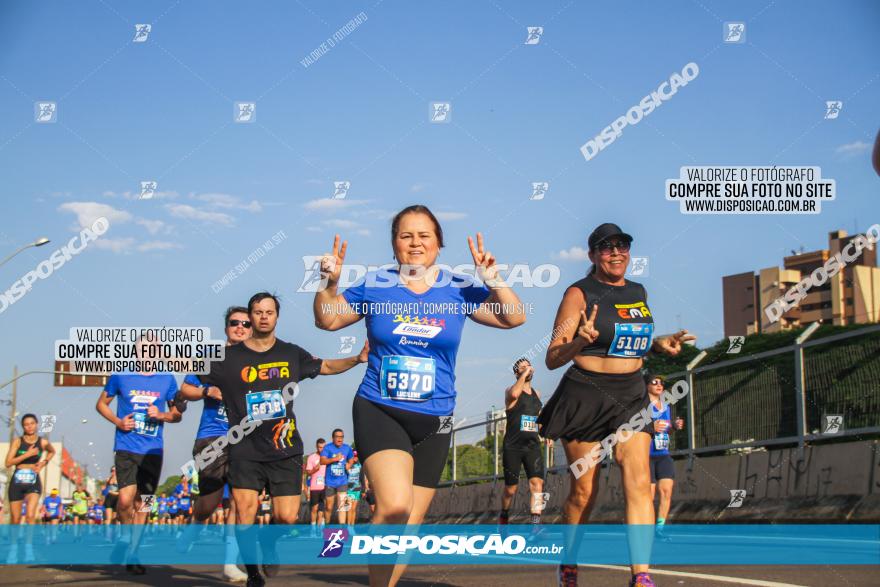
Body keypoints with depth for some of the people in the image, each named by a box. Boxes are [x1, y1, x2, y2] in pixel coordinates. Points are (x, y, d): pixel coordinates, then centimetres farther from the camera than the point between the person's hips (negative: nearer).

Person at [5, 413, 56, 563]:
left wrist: (43, 463, 6)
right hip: (17, 482, 0)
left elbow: (52, 452, 24)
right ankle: (13, 550, 24)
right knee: (15, 520, 8)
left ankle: (28, 548, -12)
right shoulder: (17, 441, -4)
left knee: (30, 516, -20)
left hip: (34, 483, 0)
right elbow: (8, 463, -12)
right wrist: (27, 454, -19)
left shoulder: (43, 442, 1)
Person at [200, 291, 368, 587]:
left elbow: (326, 366, 25)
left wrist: (358, 359, 11)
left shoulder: (291, 354, 10)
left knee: (287, 516, -6)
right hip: (246, 451, -2)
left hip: (285, 450, 2)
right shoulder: (229, 357, 2)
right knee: (245, 511, -12)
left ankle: (268, 540, 30)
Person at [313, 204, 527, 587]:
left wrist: (493, 280, -15)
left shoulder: (458, 290, 3)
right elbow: (327, 320, 10)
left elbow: (514, 318, 0)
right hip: (379, 411, -2)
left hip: (433, 421, 3)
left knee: (408, 524, 7)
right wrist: (329, 283, -8)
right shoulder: (375, 286, 1)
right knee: (394, 505, -26)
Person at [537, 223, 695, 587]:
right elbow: (553, 359, -8)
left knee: (639, 481, -14)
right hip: (586, 397, -4)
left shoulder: (638, 293, 11)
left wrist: (659, 344, 6)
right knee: (583, 491, 3)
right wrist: (580, 341, -28)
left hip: (631, 396, 4)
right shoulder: (579, 294, -6)